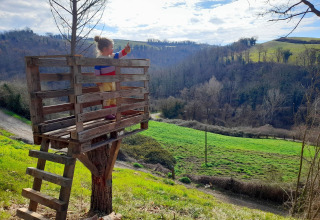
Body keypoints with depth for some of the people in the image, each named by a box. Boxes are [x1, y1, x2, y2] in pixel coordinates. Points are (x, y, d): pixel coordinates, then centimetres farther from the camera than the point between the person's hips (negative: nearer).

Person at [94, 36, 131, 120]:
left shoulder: (112, 56, 6)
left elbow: (120, 54, 13)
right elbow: (96, 71, -15)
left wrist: (126, 50, -4)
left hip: (112, 81, 8)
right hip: (104, 82, -8)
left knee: (113, 97, 14)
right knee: (107, 98, -6)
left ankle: (114, 113, 26)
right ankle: (107, 114, 3)